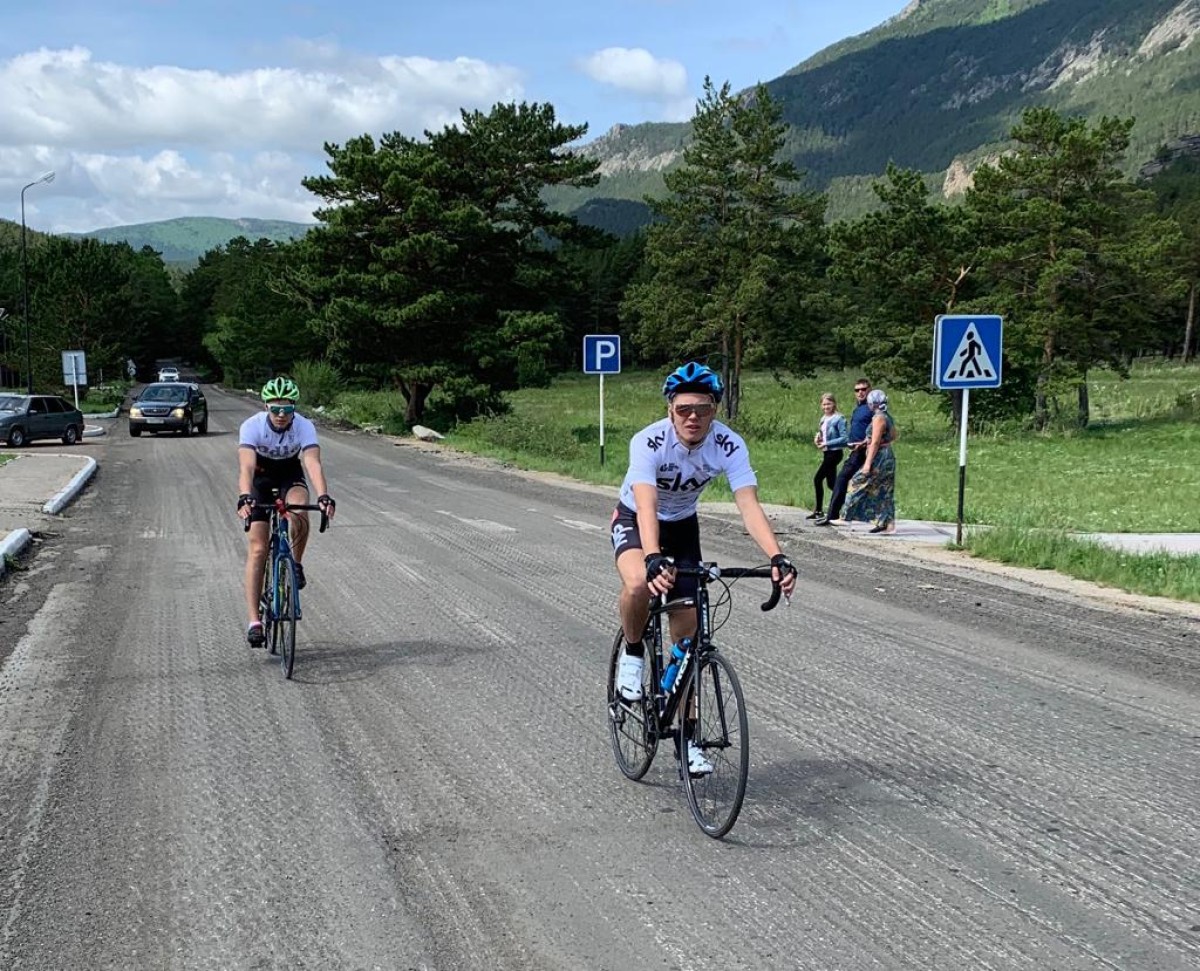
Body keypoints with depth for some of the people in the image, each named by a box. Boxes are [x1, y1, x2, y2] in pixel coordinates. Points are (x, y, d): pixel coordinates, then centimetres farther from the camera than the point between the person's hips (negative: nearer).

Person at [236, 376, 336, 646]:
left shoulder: (304, 427, -27)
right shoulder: (252, 426, -29)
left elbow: (313, 463, -39)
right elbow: (246, 466, -41)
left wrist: (323, 496, -56)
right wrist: (244, 497, -59)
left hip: (290, 474, 1)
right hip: (260, 476, -1)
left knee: (299, 514, -35)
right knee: (258, 549, -10)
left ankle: (296, 564, -5)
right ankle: (254, 621, -9)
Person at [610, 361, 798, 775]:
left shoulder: (729, 445, -25)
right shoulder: (648, 442, -33)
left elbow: (749, 505, -34)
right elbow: (646, 505, -45)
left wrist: (777, 558, -50)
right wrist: (654, 559, -63)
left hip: (683, 526, 3)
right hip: (634, 520, -3)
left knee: (687, 631, 0)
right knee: (639, 584, -37)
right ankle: (633, 653, -6)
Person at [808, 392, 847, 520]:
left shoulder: (838, 419, -14)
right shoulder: (824, 419, 11)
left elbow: (844, 438, -18)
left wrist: (826, 443, -19)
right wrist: (818, 437, 1)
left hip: (834, 453, -9)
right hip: (826, 453, 9)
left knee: (818, 479, -11)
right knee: (831, 482, 11)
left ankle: (819, 510, -5)